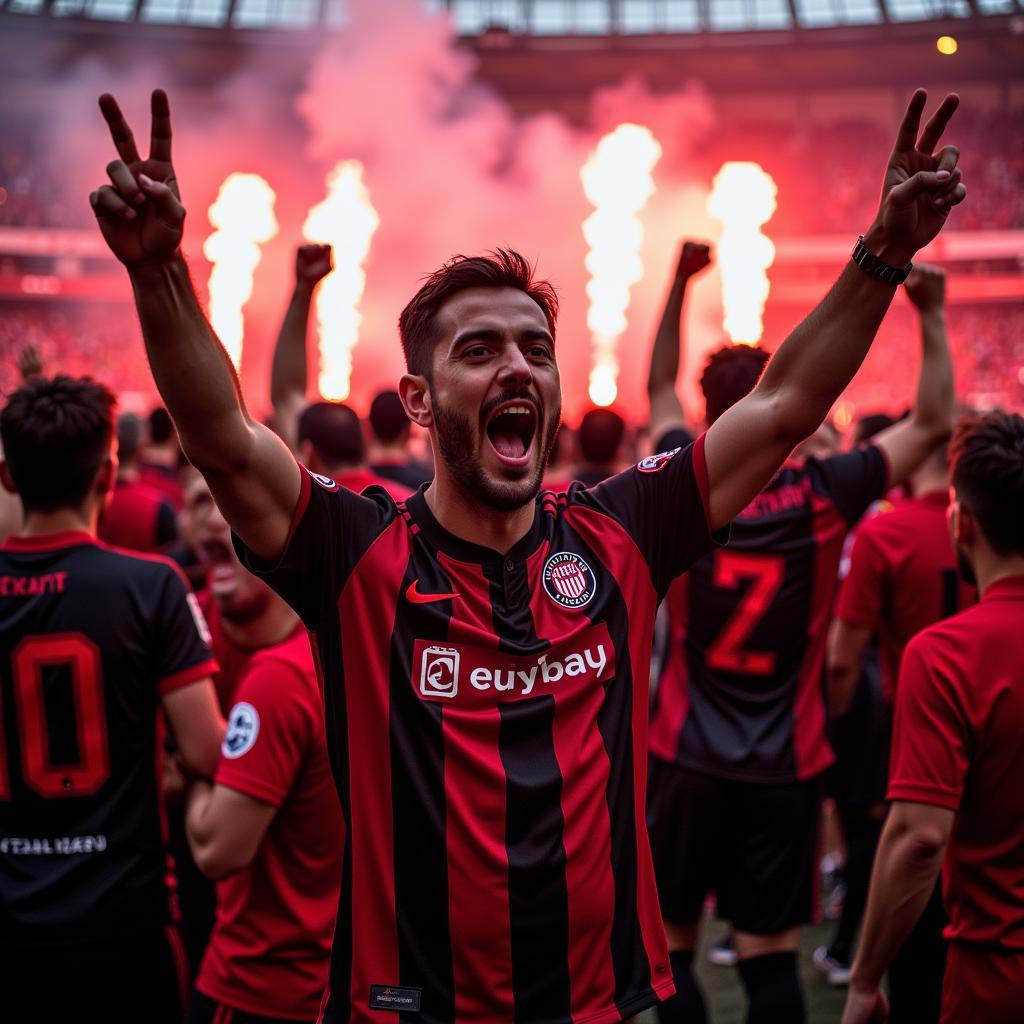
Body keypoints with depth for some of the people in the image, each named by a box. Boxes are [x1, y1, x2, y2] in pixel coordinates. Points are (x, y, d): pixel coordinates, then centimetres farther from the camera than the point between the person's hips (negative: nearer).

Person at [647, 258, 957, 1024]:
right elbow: (934, 422, 0)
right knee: (771, 955, 5)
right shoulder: (823, 497, -9)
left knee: (672, 947, 10)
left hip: (688, 758, 0)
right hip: (786, 766, 0)